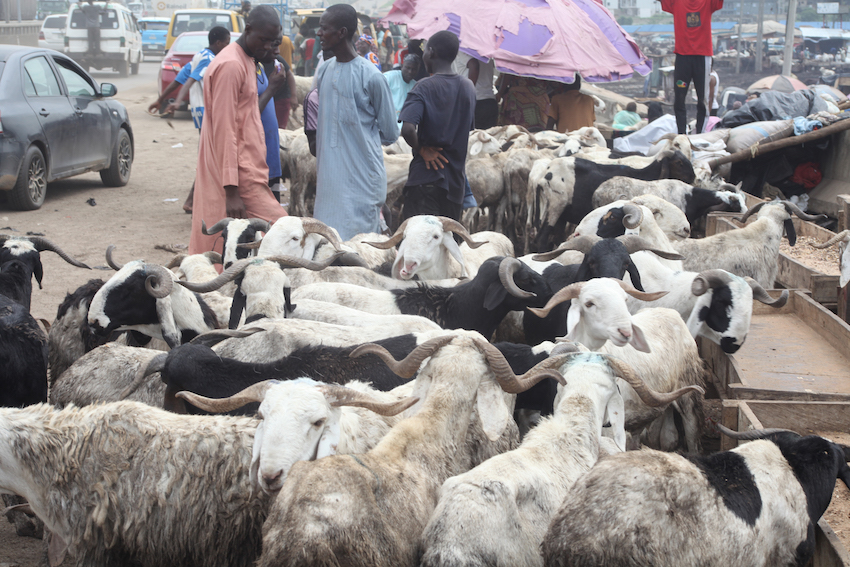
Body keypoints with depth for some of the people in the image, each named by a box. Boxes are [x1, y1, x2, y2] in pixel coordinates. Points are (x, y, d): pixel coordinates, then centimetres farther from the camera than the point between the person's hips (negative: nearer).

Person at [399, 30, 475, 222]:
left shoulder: (424, 87, -12)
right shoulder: (468, 87, 7)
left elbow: (407, 129, -26)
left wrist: (421, 149, -9)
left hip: (427, 179, -6)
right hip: (456, 181, 6)